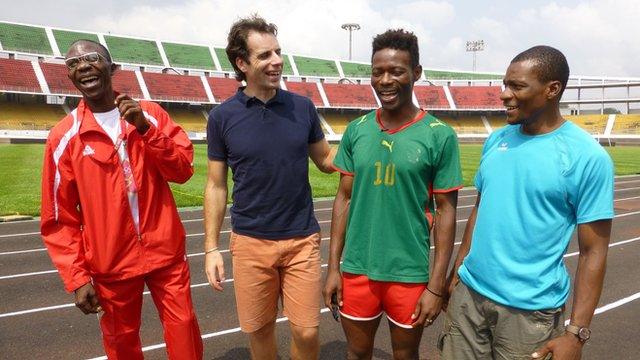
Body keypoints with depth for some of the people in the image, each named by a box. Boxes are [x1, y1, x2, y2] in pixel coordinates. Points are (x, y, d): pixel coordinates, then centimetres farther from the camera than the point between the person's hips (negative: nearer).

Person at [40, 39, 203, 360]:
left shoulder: (151, 114, 0)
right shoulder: (64, 137, -4)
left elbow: (183, 171, -7)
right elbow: (58, 217, -2)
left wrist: (146, 129, -18)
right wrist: (76, 278, -5)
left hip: (166, 252, 1)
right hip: (110, 264, 0)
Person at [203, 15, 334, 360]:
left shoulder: (303, 107, -2)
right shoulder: (222, 116, -5)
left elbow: (327, 161, 9)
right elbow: (216, 186, 1)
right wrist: (211, 248, -2)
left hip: (302, 238, 1)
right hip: (250, 241, 0)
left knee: (307, 332, 5)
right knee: (259, 330, 13)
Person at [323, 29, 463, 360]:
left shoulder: (440, 136, -9)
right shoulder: (356, 130, 0)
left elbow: (446, 211, -7)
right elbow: (344, 199, 4)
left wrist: (436, 285, -9)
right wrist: (333, 266, 2)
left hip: (410, 274, -2)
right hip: (356, 269, 3)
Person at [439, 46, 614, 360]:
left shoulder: (587, 157, -12)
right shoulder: (496, 140, 3)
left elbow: (593, 251, -10)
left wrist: (576, 331, -14)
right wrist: (458, 270, 9)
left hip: (530, 309, -4)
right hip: (469, 292, 5)